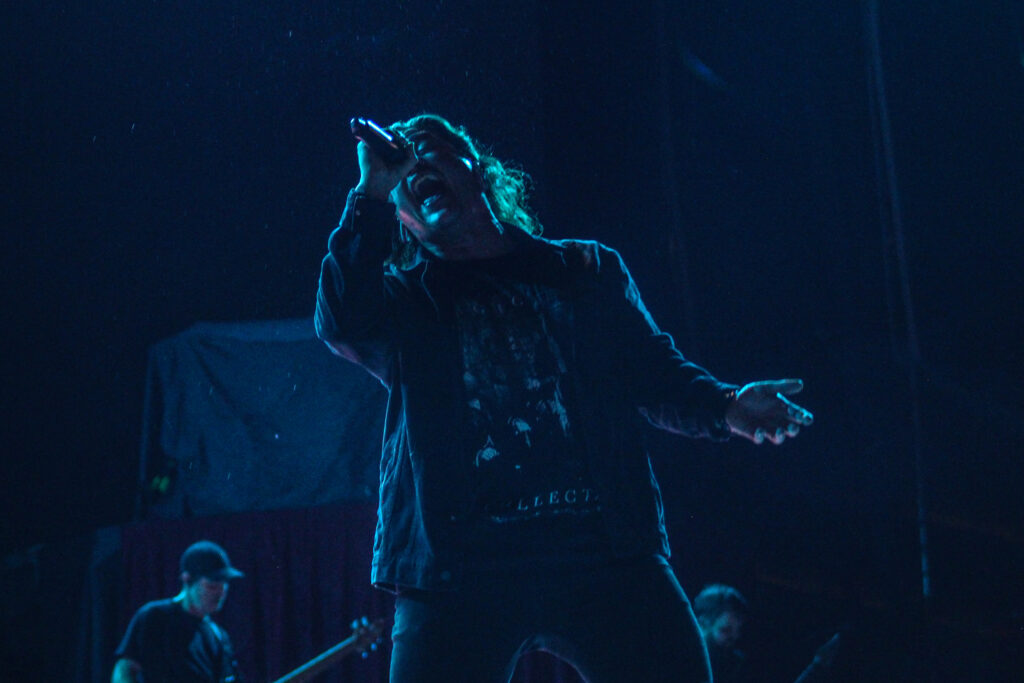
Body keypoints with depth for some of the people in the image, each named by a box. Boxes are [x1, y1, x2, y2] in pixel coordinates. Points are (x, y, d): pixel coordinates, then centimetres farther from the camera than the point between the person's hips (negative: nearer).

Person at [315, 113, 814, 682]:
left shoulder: (586, 271, 19)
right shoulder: (404, 299, 17)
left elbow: (655, 374, 14)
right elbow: (343, 325, -5)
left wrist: (726, 407, -7)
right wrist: (373, 191, -2)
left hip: (604, 552, 0)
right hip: (460, 566, 0)